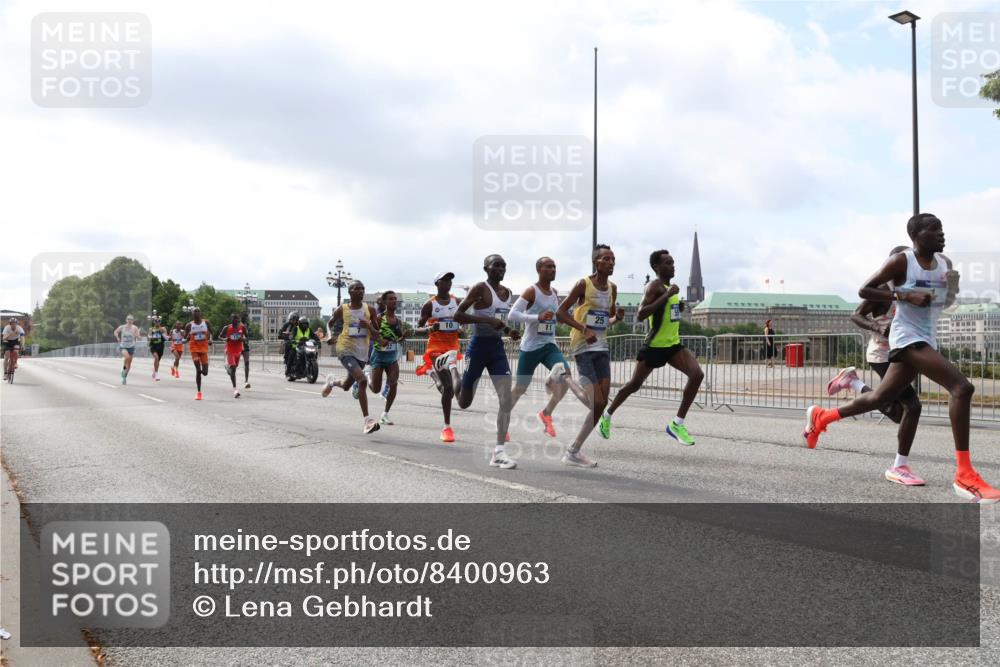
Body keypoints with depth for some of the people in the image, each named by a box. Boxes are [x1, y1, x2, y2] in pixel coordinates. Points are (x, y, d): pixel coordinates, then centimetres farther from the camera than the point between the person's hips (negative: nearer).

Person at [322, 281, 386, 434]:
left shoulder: (370, 310, 2)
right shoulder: (342, 310, -2)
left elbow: (375, 332, 3)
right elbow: (331, 323, 17)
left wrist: (381, 340, -17)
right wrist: (331, 336, 3)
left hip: (362, 352, 4)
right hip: (346, 350, -4)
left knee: (347, 386, 19)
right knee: (362, 380, -25)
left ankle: (332, 382, 57)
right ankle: (367, 420, -21)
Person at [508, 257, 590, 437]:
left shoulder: (554, 292, 10)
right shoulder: (531, 291, -11)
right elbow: (513, 315, -22)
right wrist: (538, 317, -30)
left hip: (550, 345, 5)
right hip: (530, 347, -5)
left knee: (565, 374, -19)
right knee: (520, 388, 4)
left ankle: (546, 414, 0)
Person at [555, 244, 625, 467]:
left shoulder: (612, 288, 10)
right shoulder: (583, 284, -9)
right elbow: (560, 312, -10)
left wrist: (617, 318, -2)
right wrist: (584, 329, -20)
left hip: (602, 348, 7)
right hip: (583, 348, -7)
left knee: (602, 402, 1)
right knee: (596, 403, -11)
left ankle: (574, 451, 12)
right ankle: (572, 452, 3)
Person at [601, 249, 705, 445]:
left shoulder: (668, 288, 13)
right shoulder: (655, 286, -14)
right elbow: (640, 315, -28)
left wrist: (679, 307, 10)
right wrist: (667, 295, -28)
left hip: (673, 344, 7)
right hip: (654, 346, -7)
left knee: (697, 374, -13)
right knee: (634, 385, 7)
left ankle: (677, 424, -7)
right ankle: (608, 415, 31)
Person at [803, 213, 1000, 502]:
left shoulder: (945, 263, 10)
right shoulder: (901, 261, -10)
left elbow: (946, 300, 22)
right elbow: (864, 290, -9)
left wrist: (953, 287, -2)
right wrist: (905, 296, -20)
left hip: (927, 339, 8)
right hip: (908, 338, -8)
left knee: (881, 397, 15)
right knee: (962, 387, -22)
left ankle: (821, 416, 34)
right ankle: (964, 474, -20)